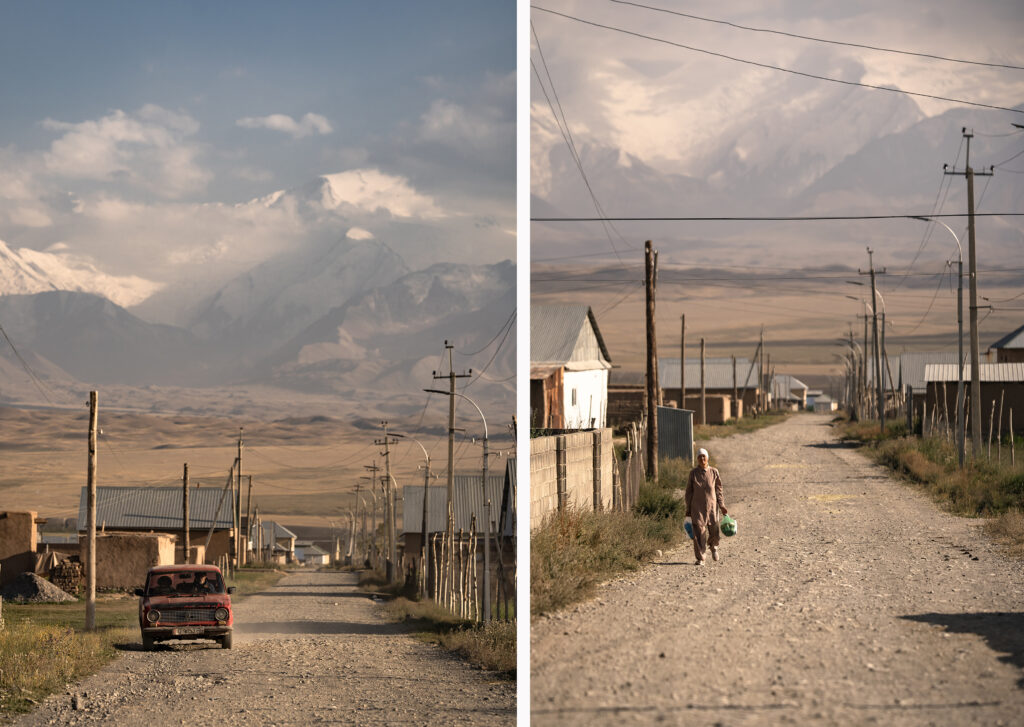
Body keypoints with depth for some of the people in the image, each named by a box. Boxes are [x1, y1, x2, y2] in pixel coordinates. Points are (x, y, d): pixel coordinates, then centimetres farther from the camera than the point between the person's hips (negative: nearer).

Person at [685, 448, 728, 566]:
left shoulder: (714, 472, 1)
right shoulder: (693, 473, -1)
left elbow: (718, 490, 7)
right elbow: (689, 492, 4)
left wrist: (722, 506, 2)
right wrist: (688, 509, 4)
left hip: (712, 506, 1)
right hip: (697, 507, -1)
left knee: (714, 533, 3)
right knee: (699, 533, -6)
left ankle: (713, 547, 38)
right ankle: (700, 559, 3)